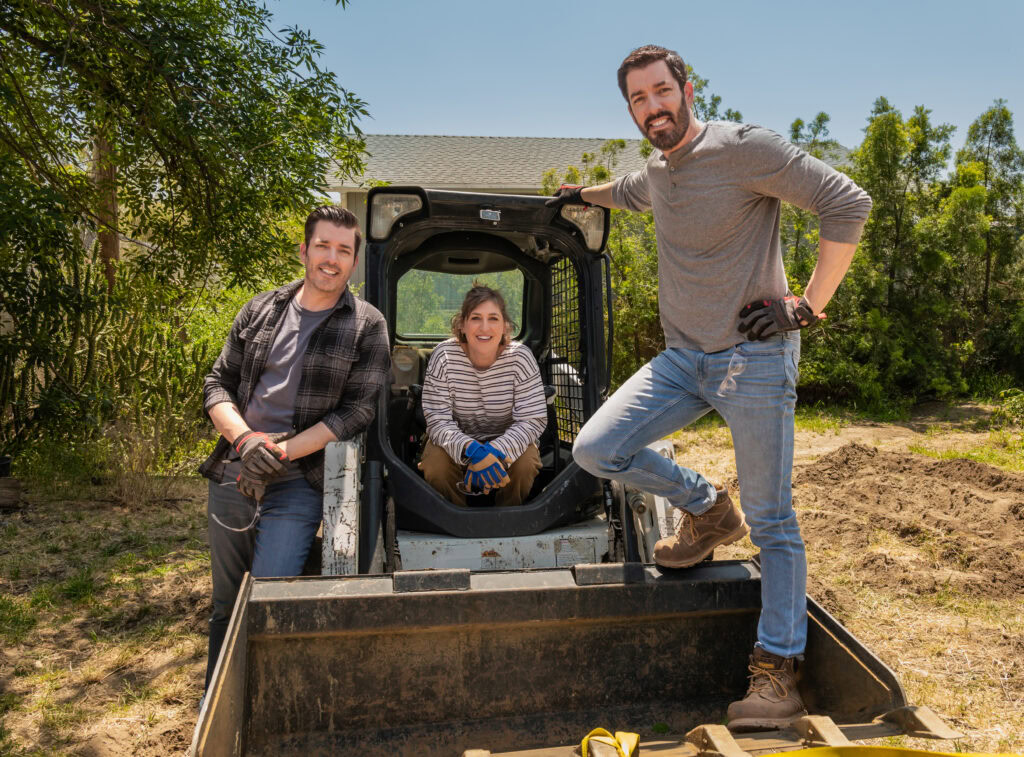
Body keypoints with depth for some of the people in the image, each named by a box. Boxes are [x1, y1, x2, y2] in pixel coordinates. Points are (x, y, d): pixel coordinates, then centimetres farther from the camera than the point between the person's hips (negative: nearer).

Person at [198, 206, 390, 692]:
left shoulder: (366, 327, -2)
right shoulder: (260, 310, 9)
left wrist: (281, 451, -17)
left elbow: (356, 411, -9)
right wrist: (246, 440, -11)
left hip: (297, 485, -4)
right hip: (232, 476, 4)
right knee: (226, 604, 17)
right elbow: (218, 384, 8)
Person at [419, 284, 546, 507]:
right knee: (435, 466, -29)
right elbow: (438, 420, -21)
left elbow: (533, 419, -20)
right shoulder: (444, 355, -20)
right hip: (457, 440, 0)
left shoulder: (520, 357, -19)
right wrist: (473, 451, -41)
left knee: (525, 465, -29)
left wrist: (494, 452, -37)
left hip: (505, 440, 0)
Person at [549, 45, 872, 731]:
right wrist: (581, 194, 55)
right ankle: (707, 511, 17)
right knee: (595, 450, -5)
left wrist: (807, 307, -15)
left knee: (772, 521, 0)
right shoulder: (657, 171, 13)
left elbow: (847, 204, -14)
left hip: (753, 358, -7)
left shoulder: (743, 148, -10)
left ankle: (777, 672, 11)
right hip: (683, 358, 7)